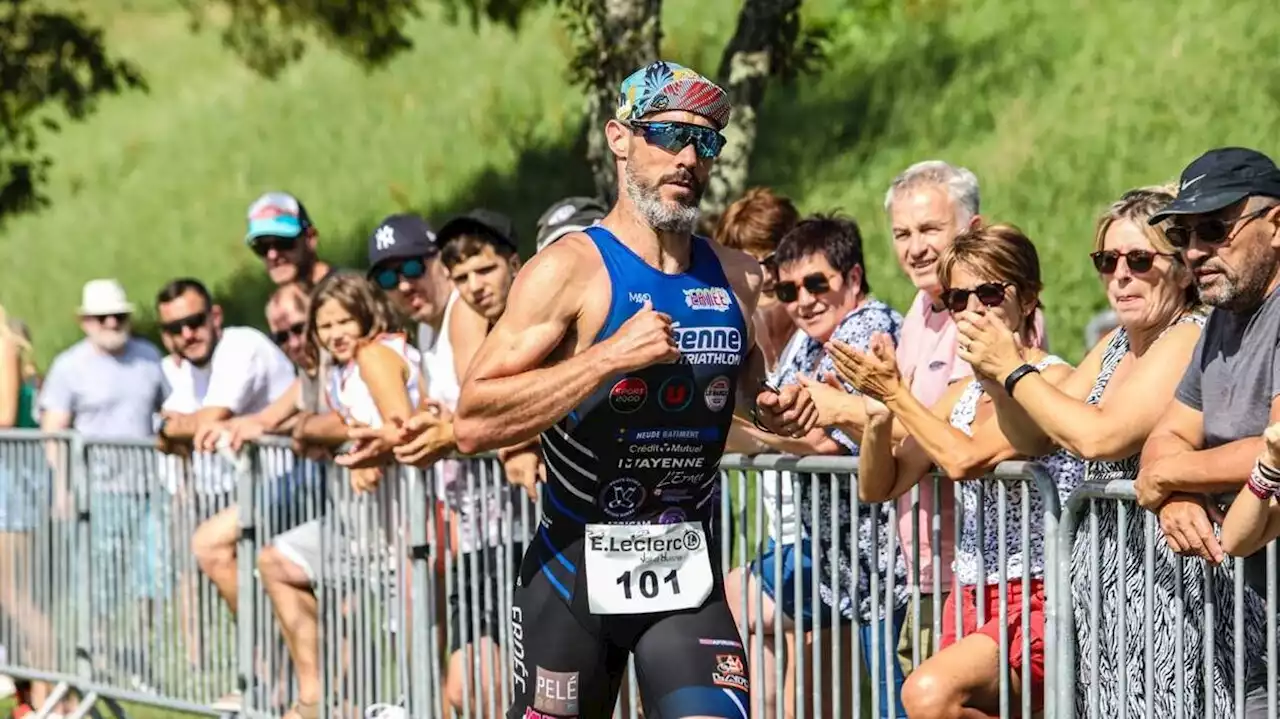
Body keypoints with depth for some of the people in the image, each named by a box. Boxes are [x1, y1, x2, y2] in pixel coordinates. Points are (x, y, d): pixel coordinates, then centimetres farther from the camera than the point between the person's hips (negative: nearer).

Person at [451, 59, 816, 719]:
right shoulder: (570, 270, -12)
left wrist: (776, 413, 3)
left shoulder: (738, 279, 5)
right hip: (574, 572, -3)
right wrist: (610, 356, -26)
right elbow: (473, 422, -21)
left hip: (689, 581, 3)